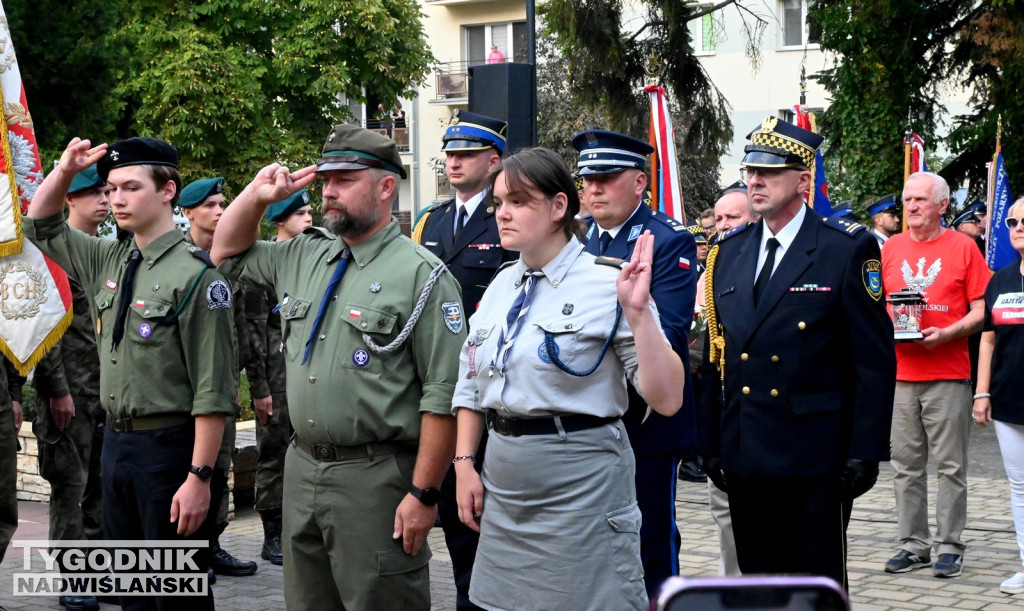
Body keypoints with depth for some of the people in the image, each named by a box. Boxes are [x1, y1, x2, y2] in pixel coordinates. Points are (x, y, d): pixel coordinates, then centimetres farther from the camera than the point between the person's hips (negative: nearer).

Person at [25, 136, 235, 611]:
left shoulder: (195, 275, -15)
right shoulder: (108, 261, 8)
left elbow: (212, 391, -17)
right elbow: (40, 226, 23)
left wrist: (199, 477, -20)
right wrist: (65, 169, 5)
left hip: (168, 446, -7)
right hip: (115, 442, 8)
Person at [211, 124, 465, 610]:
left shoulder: (422, 275, -11)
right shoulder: (302, 257, 11)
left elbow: (443, 396, -15)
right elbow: (228, 254, 27)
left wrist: (424, 494, -17)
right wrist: (258, 194, 9)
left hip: (375, 478, -7)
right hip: (302, 468, 7)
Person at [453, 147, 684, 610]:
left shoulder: (606, 284, -11)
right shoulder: (501, 286, 9)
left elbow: (667, 400, -18)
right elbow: (471, 388, 18)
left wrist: (637, 311, -26)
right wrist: (465, 464, 9)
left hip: (581, 484, -6)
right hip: (503, 486, 6)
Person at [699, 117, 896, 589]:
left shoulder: (848, 249, -5)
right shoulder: (728, 253, 10)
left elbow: (875, 360, -7)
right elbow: (715, 357, 13)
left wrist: (865, 453, -11)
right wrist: (711, 444, 9)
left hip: (816, 460, -5)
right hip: (744, 459, 5)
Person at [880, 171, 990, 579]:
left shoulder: (962, 246, 1)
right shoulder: (890, 248, 11)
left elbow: (980, 310, -2)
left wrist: (944, 334, -16)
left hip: (948, 373, -3)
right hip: (900, 372, 3)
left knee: (950, 466, 0)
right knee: (906, 465, 6)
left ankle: (949, 547, 8)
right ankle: (913, 545, 14)